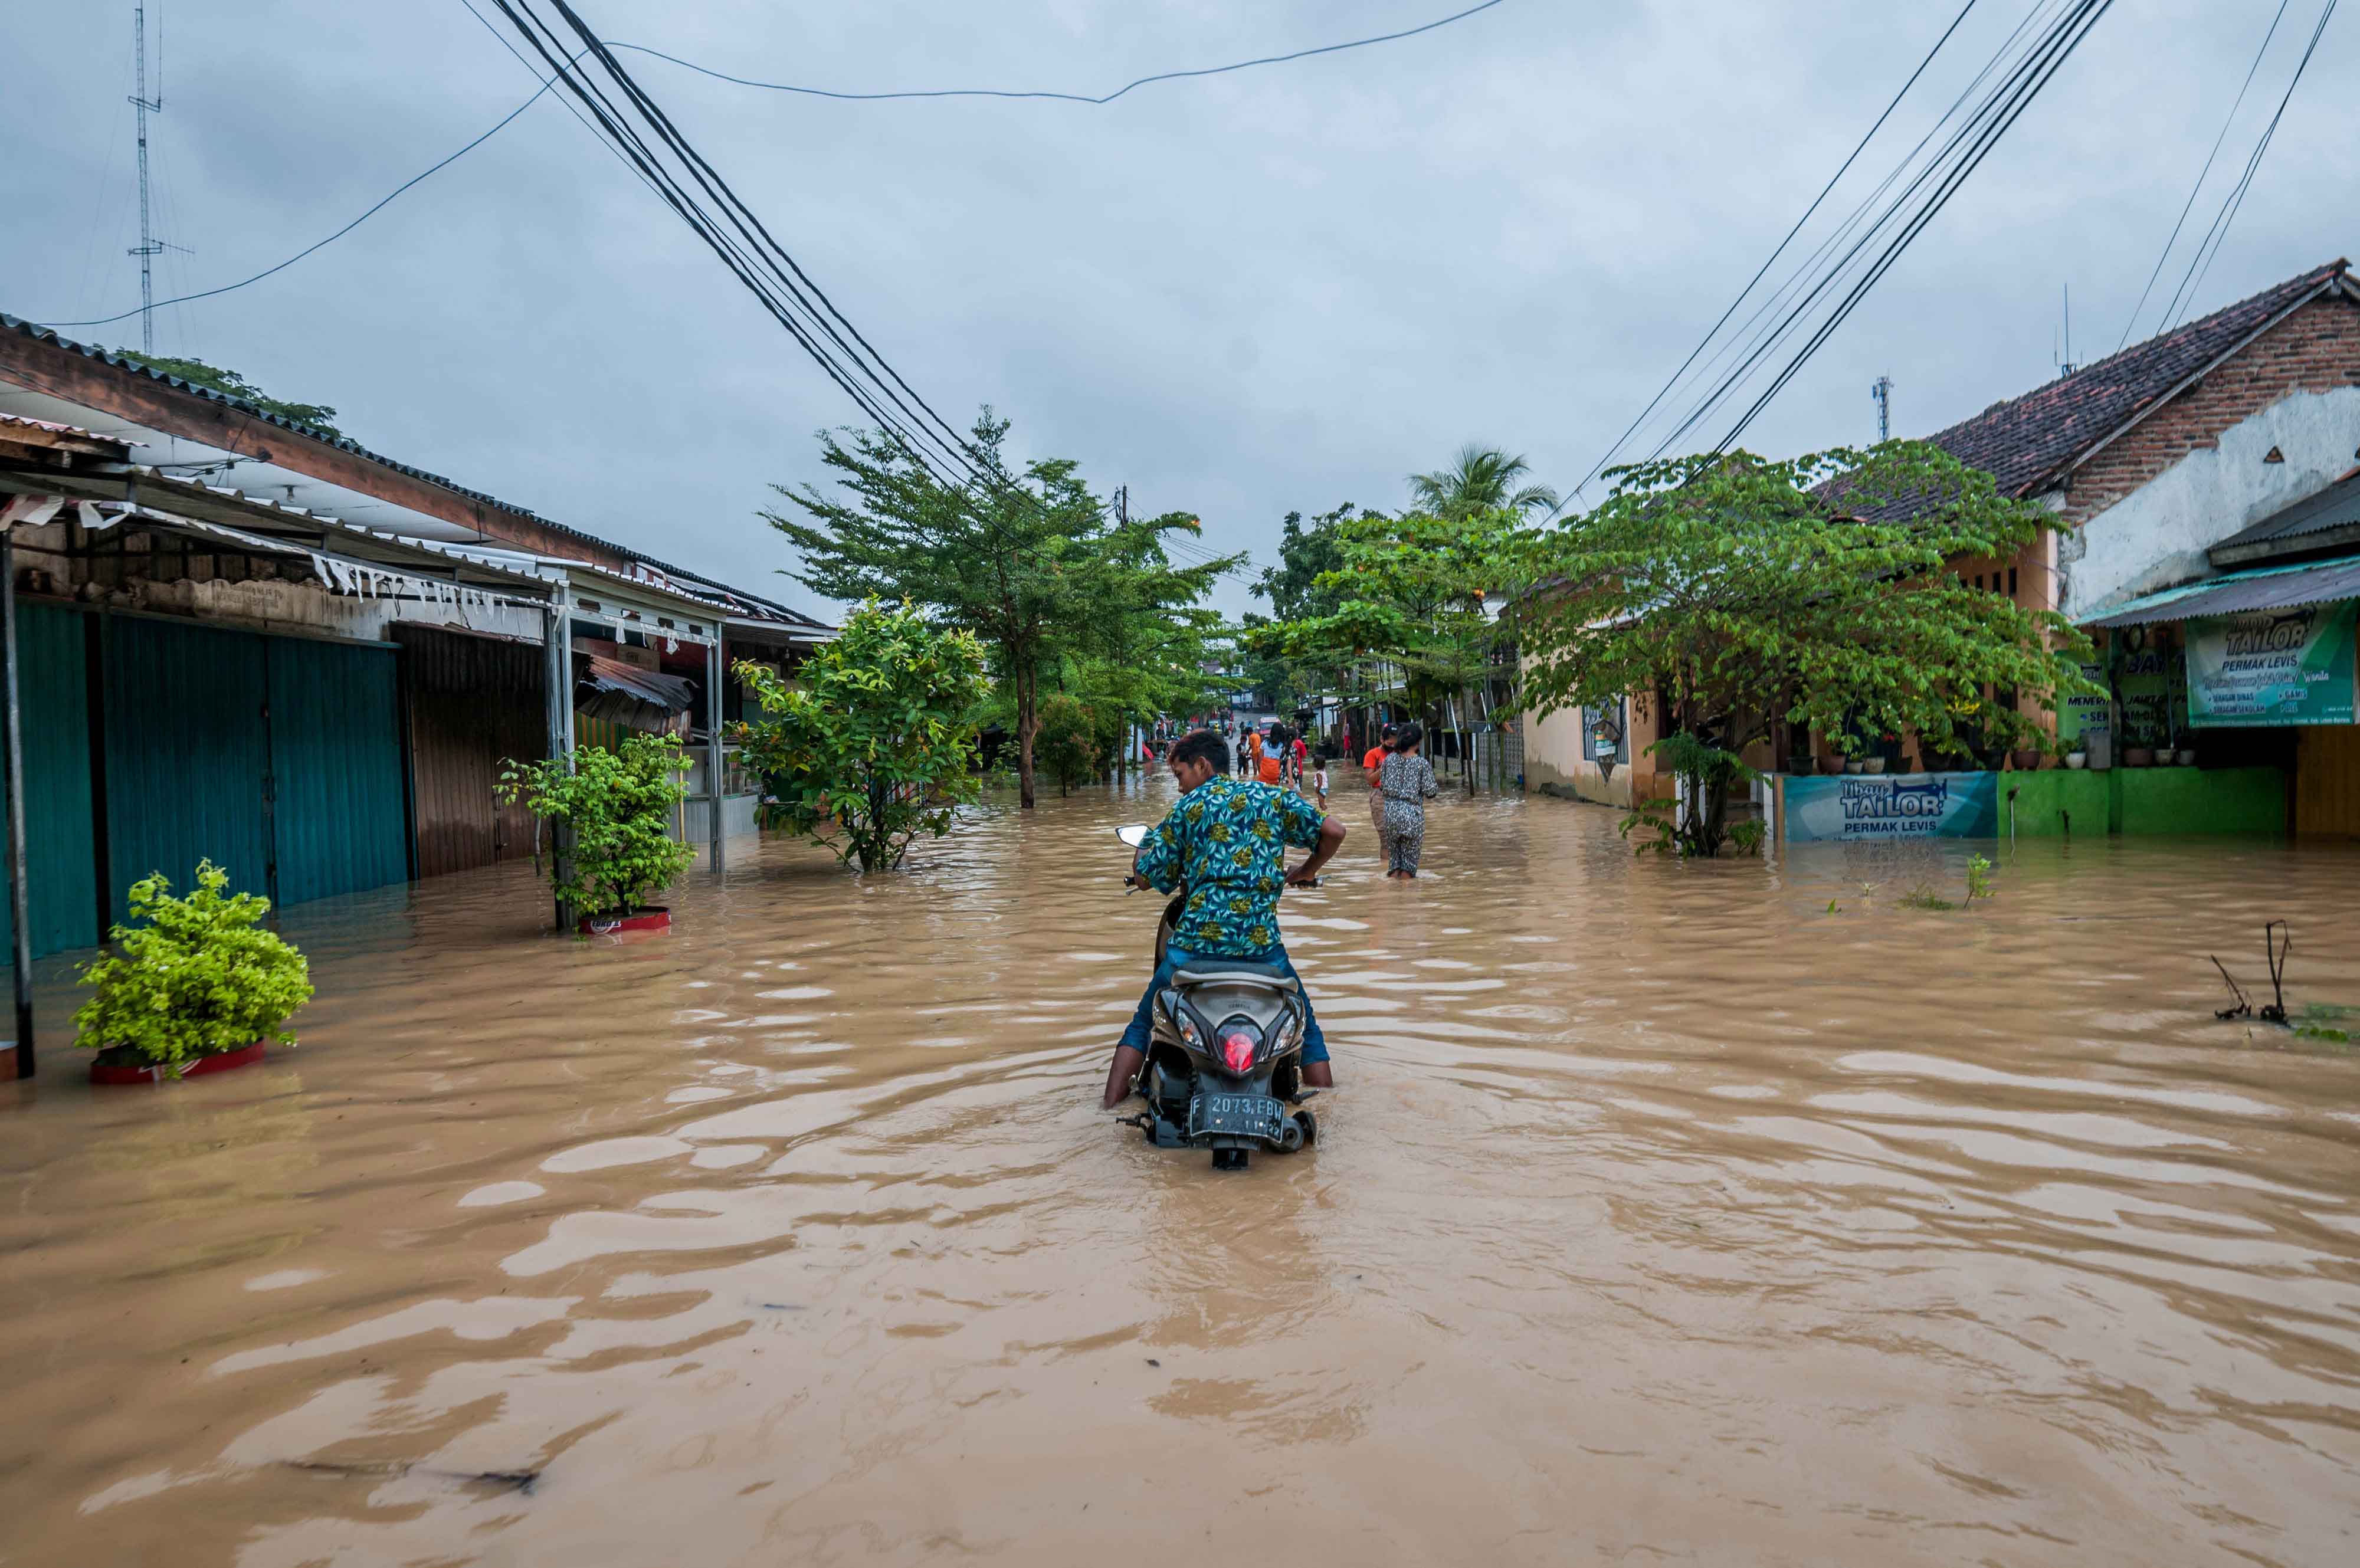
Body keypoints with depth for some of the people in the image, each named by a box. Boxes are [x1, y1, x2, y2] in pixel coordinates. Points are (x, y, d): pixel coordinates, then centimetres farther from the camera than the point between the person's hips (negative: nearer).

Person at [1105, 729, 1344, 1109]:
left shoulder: (1187, 807, 7)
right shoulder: (1275, 798, 11)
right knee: (1306, 1026, 22)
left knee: (1142, 1023, 21)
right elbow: (1333, 831, 4)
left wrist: (1144, 848, 29)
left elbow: (1146, 877, 7)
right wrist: (1304, 873, 21)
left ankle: (1111, 1108, 17)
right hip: (1262, 940, 1)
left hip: (1196, 938, -1)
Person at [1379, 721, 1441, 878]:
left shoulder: (1389, 759, 3)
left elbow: (1382, 786, 7)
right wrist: (1437, 789, 12)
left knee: (1394, 853, 15)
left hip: (1391, 812, 3)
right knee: (1410, 856, 7)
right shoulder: (1423, 764, -7)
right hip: (1412, 813, -3)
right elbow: (1429, 791, -8)